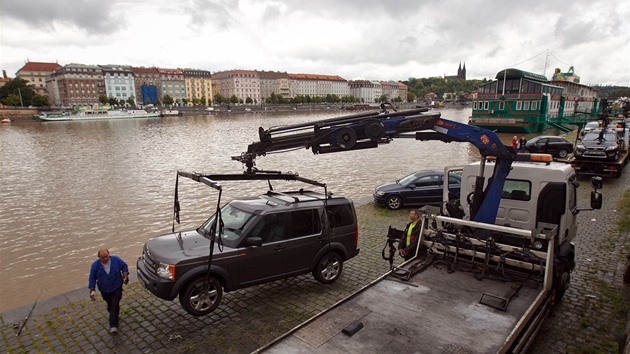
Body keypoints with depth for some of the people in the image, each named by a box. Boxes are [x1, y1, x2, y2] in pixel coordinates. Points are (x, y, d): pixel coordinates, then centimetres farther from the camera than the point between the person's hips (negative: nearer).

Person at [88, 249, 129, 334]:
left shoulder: (116, 260, -13)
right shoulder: (95, 265, -12)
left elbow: (124, 266, 4)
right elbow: (92, 278, -4)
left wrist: (125, 275, -9)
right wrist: (92, 290, -9)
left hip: (116, 288, -2)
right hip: (105, 290, 2)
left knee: (115, 305, -8)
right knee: (110, 305, 15)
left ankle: (113, 326, -5)